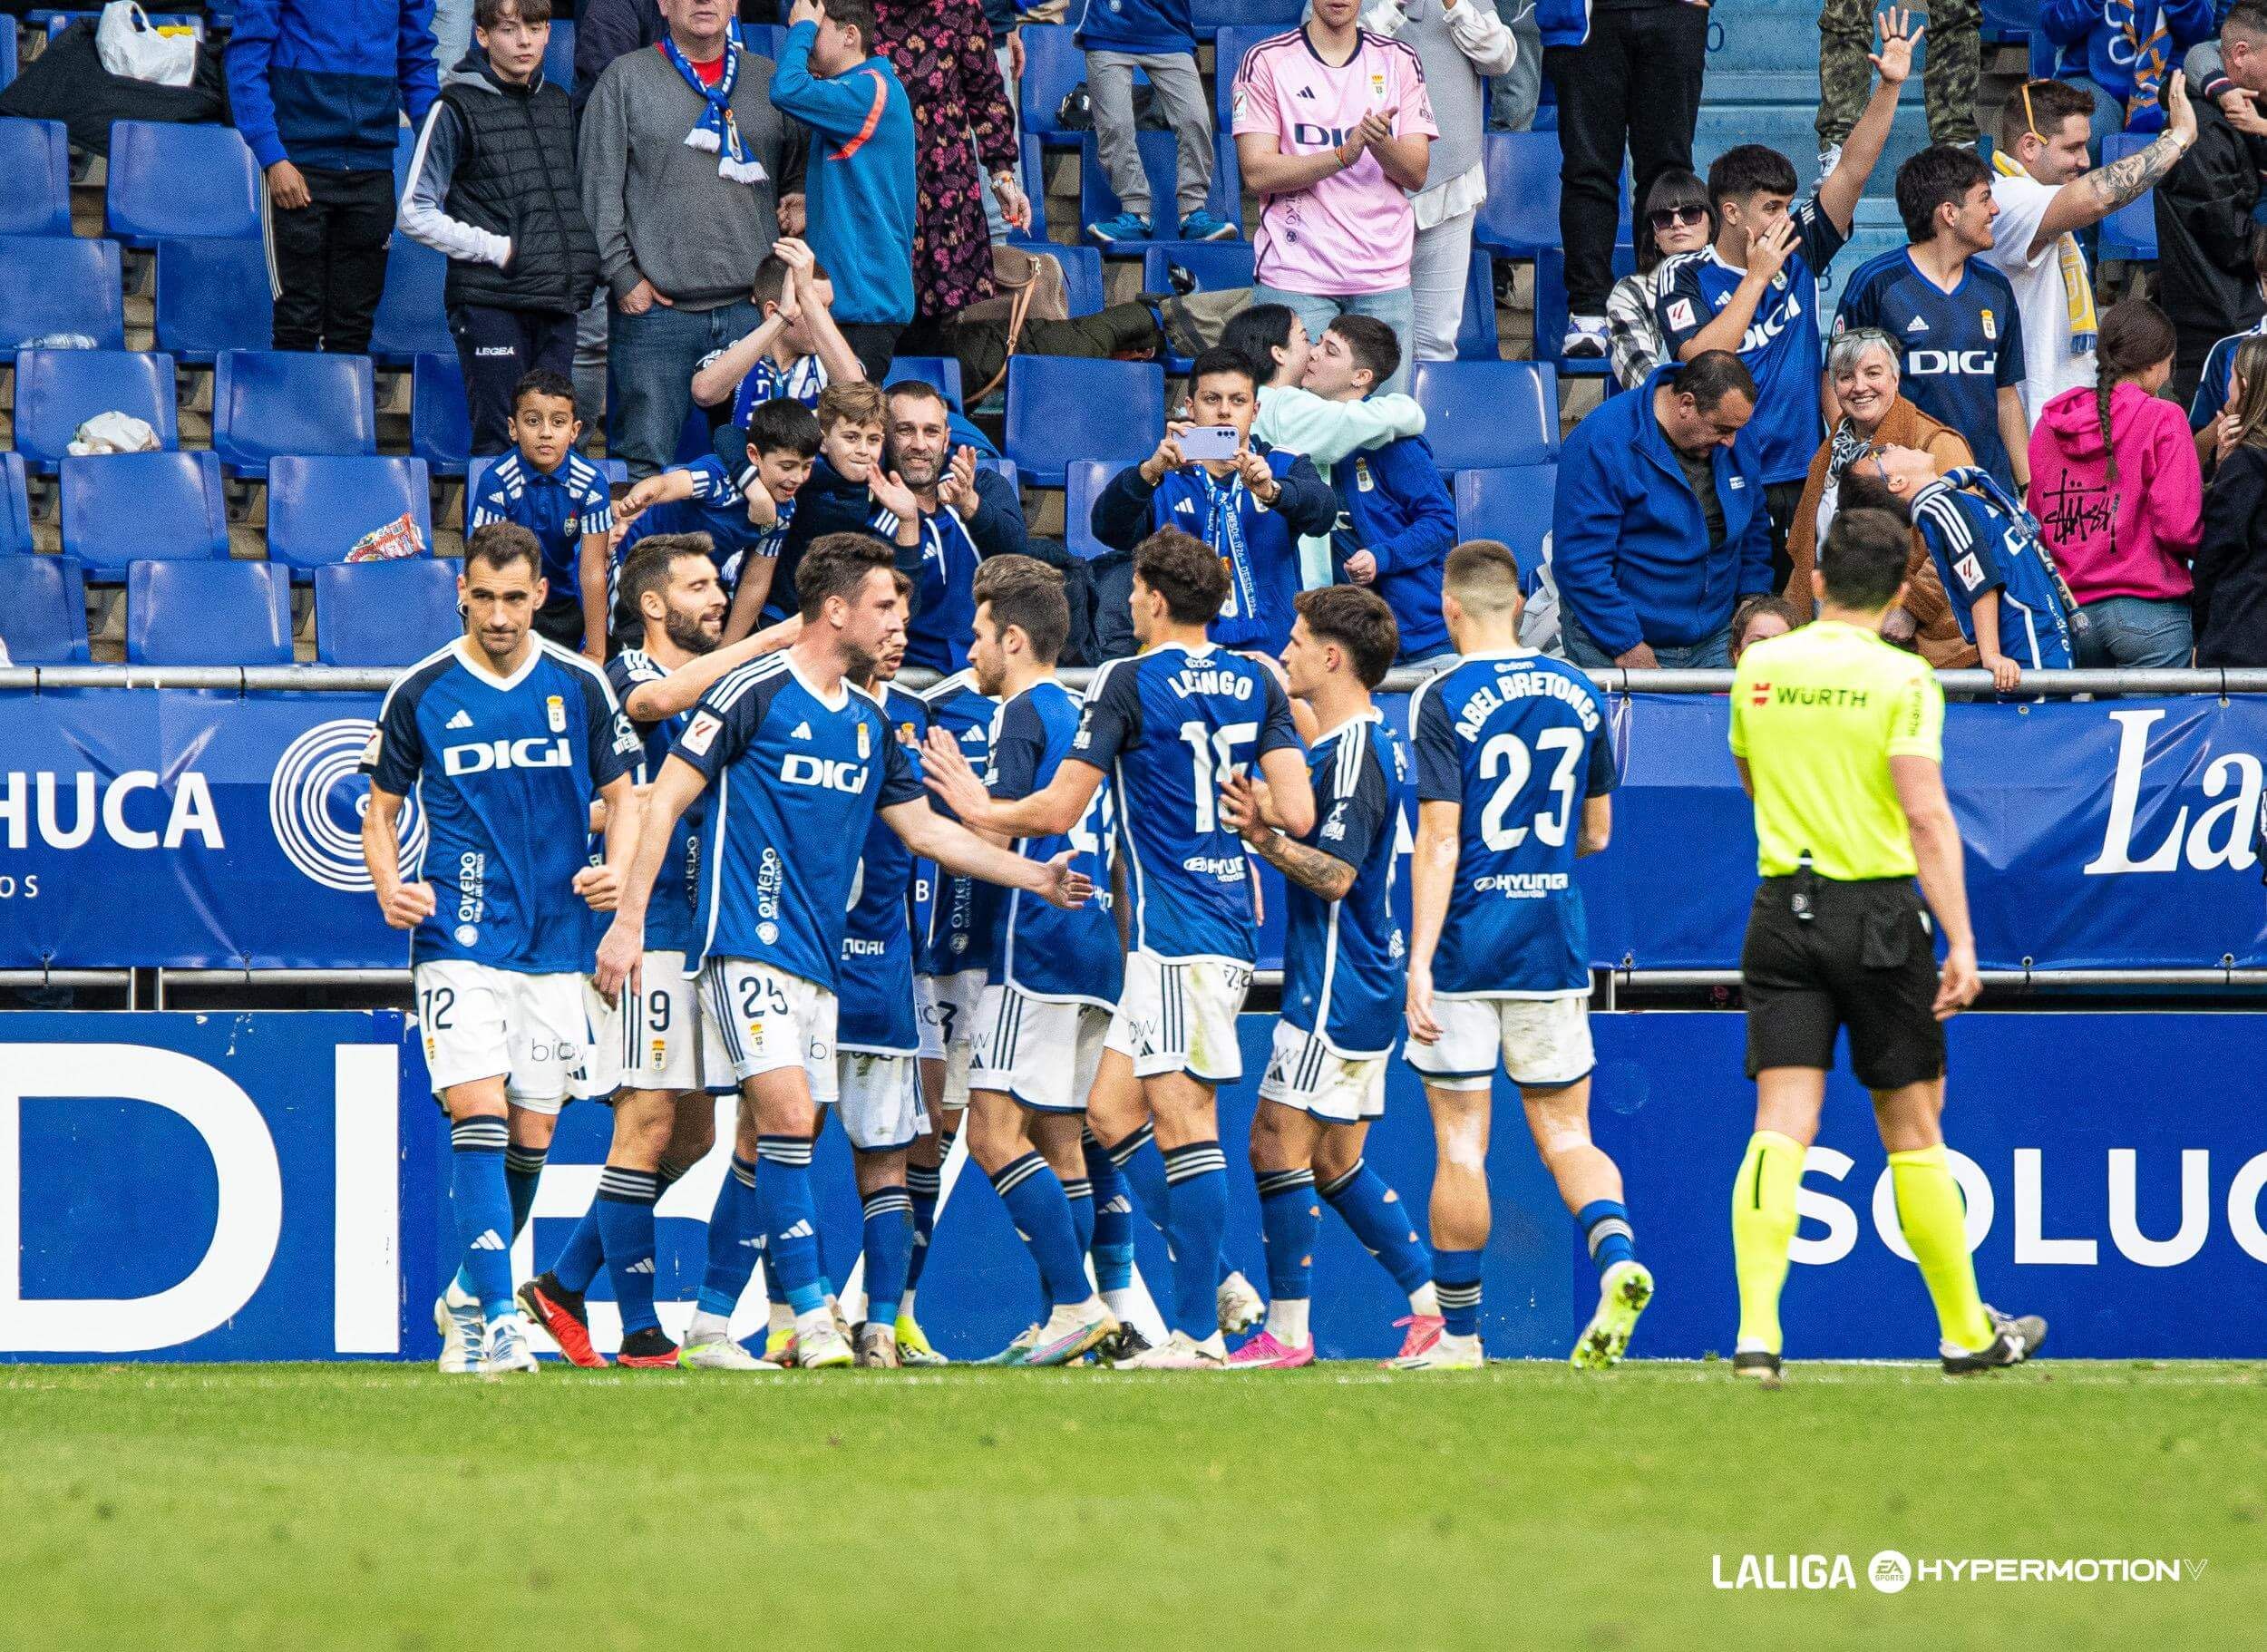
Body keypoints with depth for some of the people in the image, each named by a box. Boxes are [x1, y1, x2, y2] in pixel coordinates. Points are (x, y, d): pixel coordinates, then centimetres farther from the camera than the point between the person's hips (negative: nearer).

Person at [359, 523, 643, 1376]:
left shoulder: (579, 687, 3)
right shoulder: (420, 693, 0)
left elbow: (621, 794, 11)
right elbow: (381, 807, 9)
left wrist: (619, 867, -10)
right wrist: (388, 883, -11)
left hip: (554, 945, 3)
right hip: (457, 944, -3)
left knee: (532, 1134, 7)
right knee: (479, 1113, -17)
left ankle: (469, 1295, 27)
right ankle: (497, 1318, -21)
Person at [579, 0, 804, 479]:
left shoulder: (769, 81, 13)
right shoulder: (627, 79, 5)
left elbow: (798, 177, 19)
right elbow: (600, 188, 2)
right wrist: (623, 276, -5)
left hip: (752, 308, 2)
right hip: (656, 309, -2)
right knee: (644, 459, -4)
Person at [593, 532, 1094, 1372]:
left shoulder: (870, 721, 14)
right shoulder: (753, 693, -7)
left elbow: (924, 829, 24)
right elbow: (664, 800, -6)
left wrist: (1034, 875, 19)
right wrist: (628, 920, -10)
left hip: (816, 957, 8)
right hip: (750, 945, -8)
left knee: (787, 1137, 6)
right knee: (787, 1117, -17)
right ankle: (812, 1320, -18)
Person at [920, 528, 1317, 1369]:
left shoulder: (1130, 682, -7)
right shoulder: (1257, 685, 10)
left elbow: (1058, 810, -5)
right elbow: (1295, 814, 4)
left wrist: (981, 809, 13)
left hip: (1176, 932, -8)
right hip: (1231, 929, 8)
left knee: (1182, 1120, -8)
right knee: (1112, 1109, 14)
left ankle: (1200, 1331, -11)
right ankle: (1222, 1284, 9)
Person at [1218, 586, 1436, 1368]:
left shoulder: (1353, 754, -17)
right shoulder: (1374, 742, 13)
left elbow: (1335, 874, -24)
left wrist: (1266, 838, -32)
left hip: (1336, 995, -10)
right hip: (1366, 994, 10)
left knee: (1278, 1146, -7)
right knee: (1335, 1163, 14)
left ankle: (1286, 1332, -6)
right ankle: (1432, 1301, 14)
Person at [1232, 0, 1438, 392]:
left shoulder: (1399, 62, 11)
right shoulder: (1266, 62, 2)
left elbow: (1416, 174, 5)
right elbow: (1257, 173, -7)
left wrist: (1380, 142, -17)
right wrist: (1344, 153, -20)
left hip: (1384, 281, 3)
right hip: (1295, 279, -3)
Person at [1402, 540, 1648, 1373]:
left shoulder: (1444, 701, -9)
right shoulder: (1580, 694, 6)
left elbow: (1438, 843, -15)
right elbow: (1596, 833, 13)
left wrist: (1419, 963, -16)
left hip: (1464, 950, -4)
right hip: (1553, 948, 4)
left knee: (1460, 1144, 3)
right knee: (1565, 1134, 9)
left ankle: (1458, 1334, 9)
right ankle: (1618, 1258, -18)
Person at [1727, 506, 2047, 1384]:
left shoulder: (1760, 667, 5)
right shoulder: (1901, 678, -9)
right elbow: (1927, 817, -16)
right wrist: (1960, 942, -17)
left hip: (1782, 908, 3)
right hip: (1877, 912, -3)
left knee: (1781, 1128, -3)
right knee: (1911, 1129, 8)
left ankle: (1756, 1331, -19)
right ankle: (1967, 1334, 20)